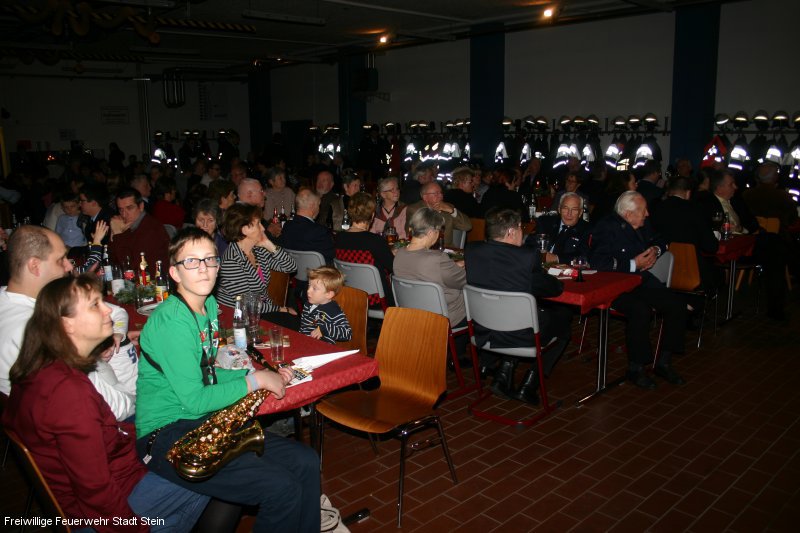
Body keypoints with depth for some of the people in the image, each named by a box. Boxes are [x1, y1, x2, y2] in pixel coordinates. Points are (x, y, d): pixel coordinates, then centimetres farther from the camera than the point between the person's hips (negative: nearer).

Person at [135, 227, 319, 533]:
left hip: (205, 422, 9)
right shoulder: (170, 320, -19)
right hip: (165, 436, -9)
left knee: (306, 463, -1)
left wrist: (262, 374, 2)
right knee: (282, 489, -21)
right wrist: (255, 380, -13)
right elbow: (194, 401, -21)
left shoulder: (209, 305, 9)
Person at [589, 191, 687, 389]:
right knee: (640, 310, -34)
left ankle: (664, 363, 4)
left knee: (677, 305, -10)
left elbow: (658, 241, 31)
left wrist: (656, 250, 5)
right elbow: (596, 262, -26)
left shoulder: (643, 225, 11)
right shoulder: (607, 228, -13)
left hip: (641, 279, 8)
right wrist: (633, 264, -22)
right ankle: (635, 368, -15)